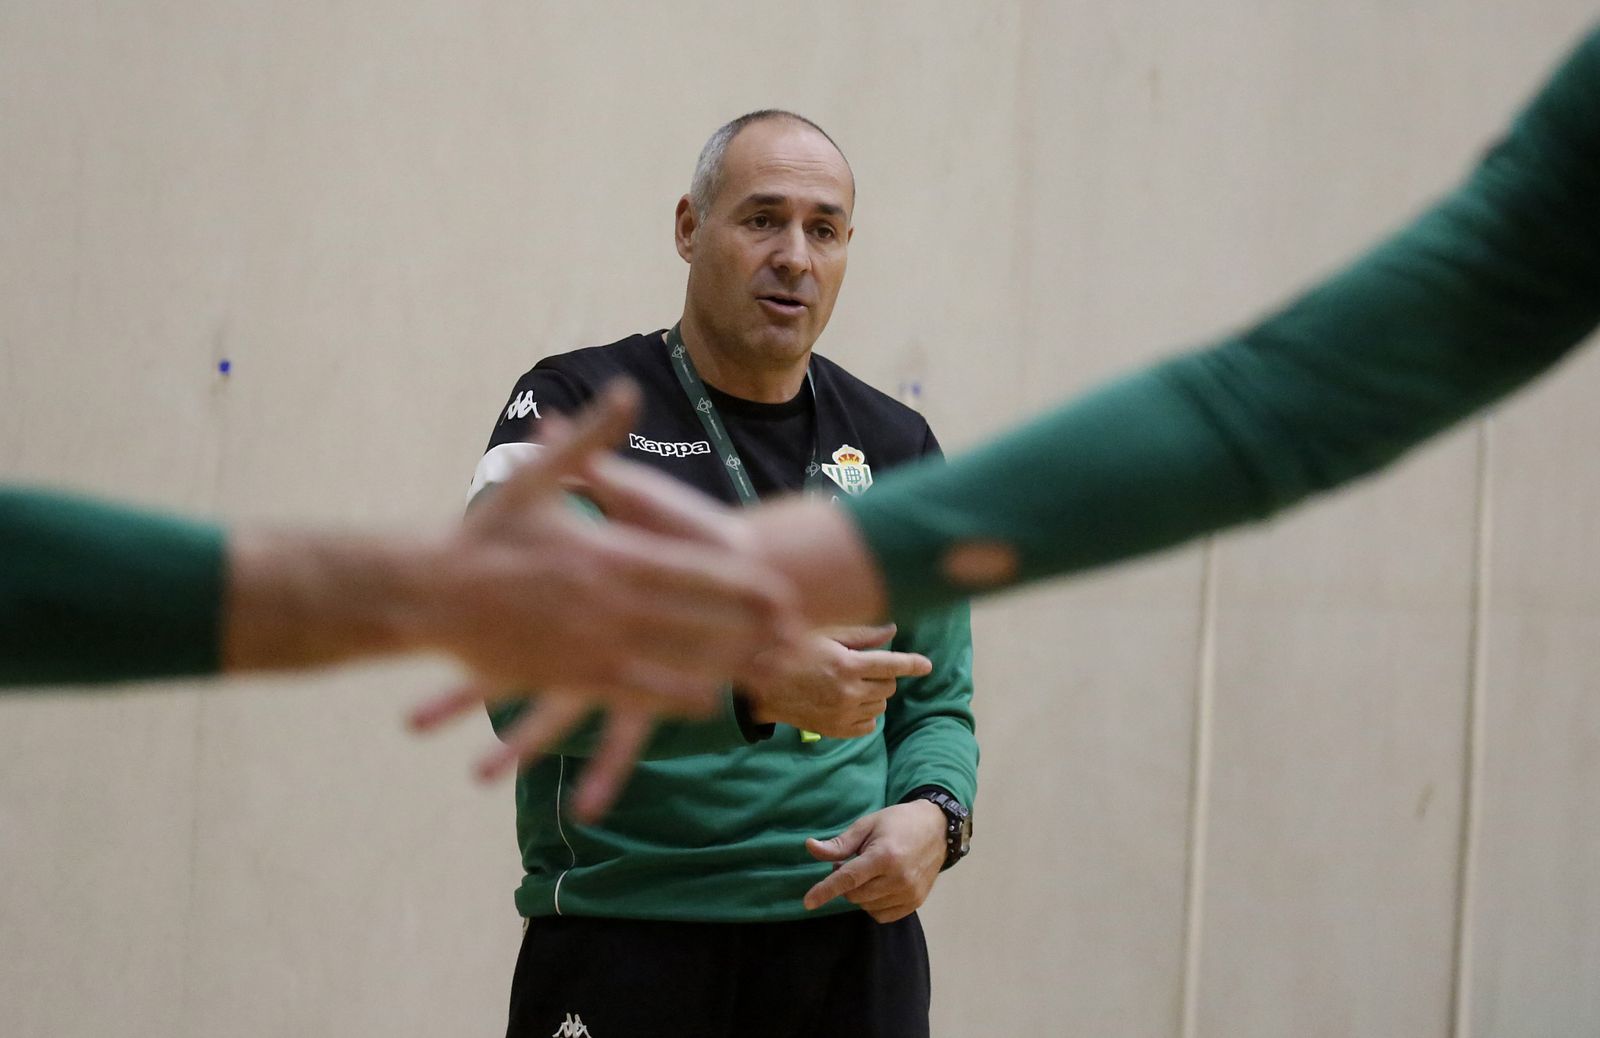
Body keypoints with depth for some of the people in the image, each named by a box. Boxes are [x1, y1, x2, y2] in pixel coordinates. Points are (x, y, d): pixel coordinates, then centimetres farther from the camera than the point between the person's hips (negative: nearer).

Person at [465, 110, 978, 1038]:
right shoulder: (573, 408, -4)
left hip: (855, 944, 4)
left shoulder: (895, 445, 10)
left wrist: (934, 815, -7)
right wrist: (751, 685, -29)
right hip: (624, 942, -4)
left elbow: (937, 704, 15)